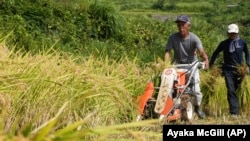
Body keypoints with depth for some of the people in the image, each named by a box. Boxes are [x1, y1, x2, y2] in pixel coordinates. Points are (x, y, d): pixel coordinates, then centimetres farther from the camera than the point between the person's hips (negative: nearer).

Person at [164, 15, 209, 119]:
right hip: (178, 64, 1)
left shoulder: (194, 38, -16)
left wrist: (206, 60, -50)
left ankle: (197, 107, 24)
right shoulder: (173, 37, -13)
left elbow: (201, 51, -29)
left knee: (196, 89, -3)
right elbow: (168, 51, -19)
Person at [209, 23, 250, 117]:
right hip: (228, 70, -1)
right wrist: (211, 64, 14)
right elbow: (215, 53, 14)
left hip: (239, 70, 1)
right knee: (231, 91, -10)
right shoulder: (224, 43, 2)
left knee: (236, 90, 7)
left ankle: (234, 111, 21)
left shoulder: (242, 43, 4)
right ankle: (234, 112, -13)